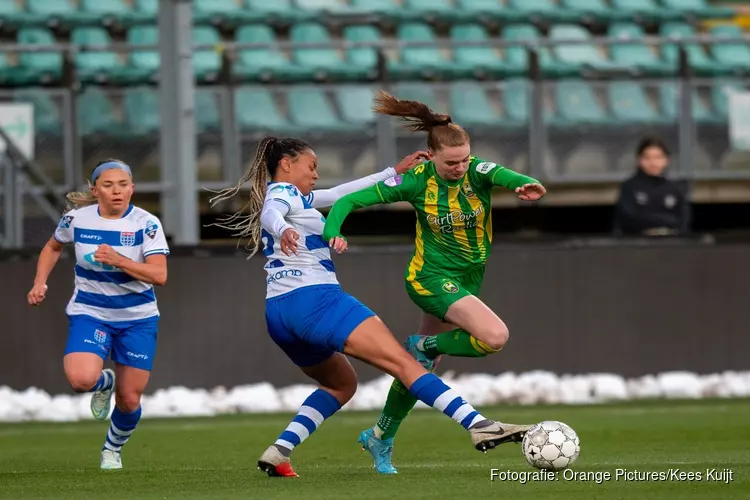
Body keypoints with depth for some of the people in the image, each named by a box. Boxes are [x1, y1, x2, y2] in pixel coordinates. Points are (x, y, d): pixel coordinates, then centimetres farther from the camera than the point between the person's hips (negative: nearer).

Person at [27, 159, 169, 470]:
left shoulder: (146, 224, -12)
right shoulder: (77, 218, -5)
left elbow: (159, 275, -22)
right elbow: (53, 247, 18)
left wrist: (118, 260, -32)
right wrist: (40, 282, 6)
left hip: (137, 318, 0)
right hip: (89, 313, 0)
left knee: (129, 400, 3)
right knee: (81, 379, -28)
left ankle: (113, 450, 35)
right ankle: (105, 383, 12)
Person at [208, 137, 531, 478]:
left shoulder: (296, 196, 26)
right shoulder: (282, 191, 0)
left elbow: (341, 194, 32)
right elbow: (271, 212, -24)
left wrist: (394, 172, 33)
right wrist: (283, 230, -47)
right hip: (313, 297, -10)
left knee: (342, 384, 24)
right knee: (402, 361, -13)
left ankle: (279, 451, 4)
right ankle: (478, 425, -23)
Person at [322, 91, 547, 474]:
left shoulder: (478, 172, -14)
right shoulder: (418, 181, -17)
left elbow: (504, 175, -37)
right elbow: (351, 200, -13)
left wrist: (525, 183, -61)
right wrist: (331, 231, -31)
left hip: (468, 279, 4)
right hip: (432, 277, -4)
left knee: (420, 367, 16)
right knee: (495, 336, -27)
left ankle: (381, 438, 35)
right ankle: (426, 346, -1)